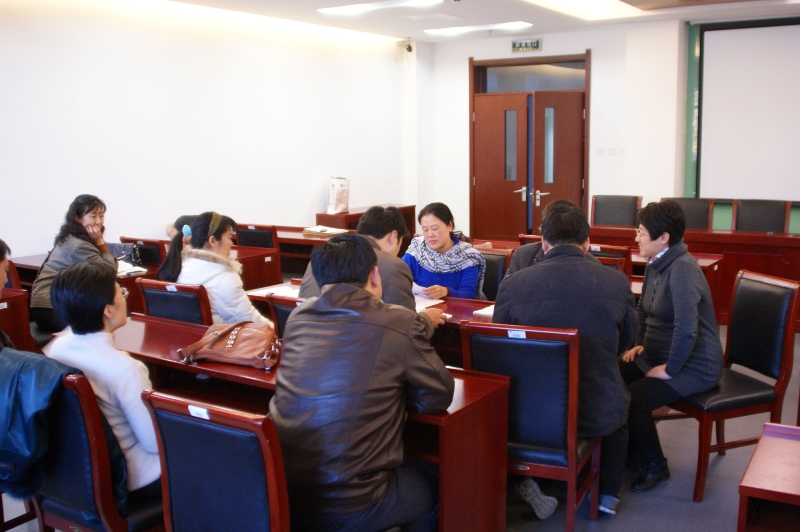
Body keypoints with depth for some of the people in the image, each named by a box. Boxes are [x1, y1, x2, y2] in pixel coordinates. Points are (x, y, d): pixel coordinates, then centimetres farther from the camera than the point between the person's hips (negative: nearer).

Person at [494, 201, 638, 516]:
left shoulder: (512, 284, -14)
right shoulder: (617, 282, -11)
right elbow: (625, 344, 7)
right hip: (597, 412, 1)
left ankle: (528, 484, 33)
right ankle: (609, 494, 39)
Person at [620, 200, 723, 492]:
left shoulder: (682, 270, -24)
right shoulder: (655, 264, 6)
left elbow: (687, 330, -32)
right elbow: (643, 308, 23)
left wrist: (670, 369, -22)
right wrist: (639, 344, 11)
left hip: (694, 366, -9)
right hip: (657, 354, 9)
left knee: (632, 399, -25)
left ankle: (654, 467, 1)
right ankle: (632, 449, 10)